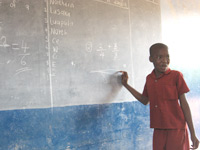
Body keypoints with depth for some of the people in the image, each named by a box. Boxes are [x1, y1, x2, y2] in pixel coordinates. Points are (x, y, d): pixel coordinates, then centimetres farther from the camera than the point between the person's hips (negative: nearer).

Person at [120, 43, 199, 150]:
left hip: (176, 129, -5)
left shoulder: (176, 76, -7)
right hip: (158, 129, 5)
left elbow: (184, 104, -5)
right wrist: (126, 84, 22)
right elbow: (145, 101, 21)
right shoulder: (149, 79, 8)